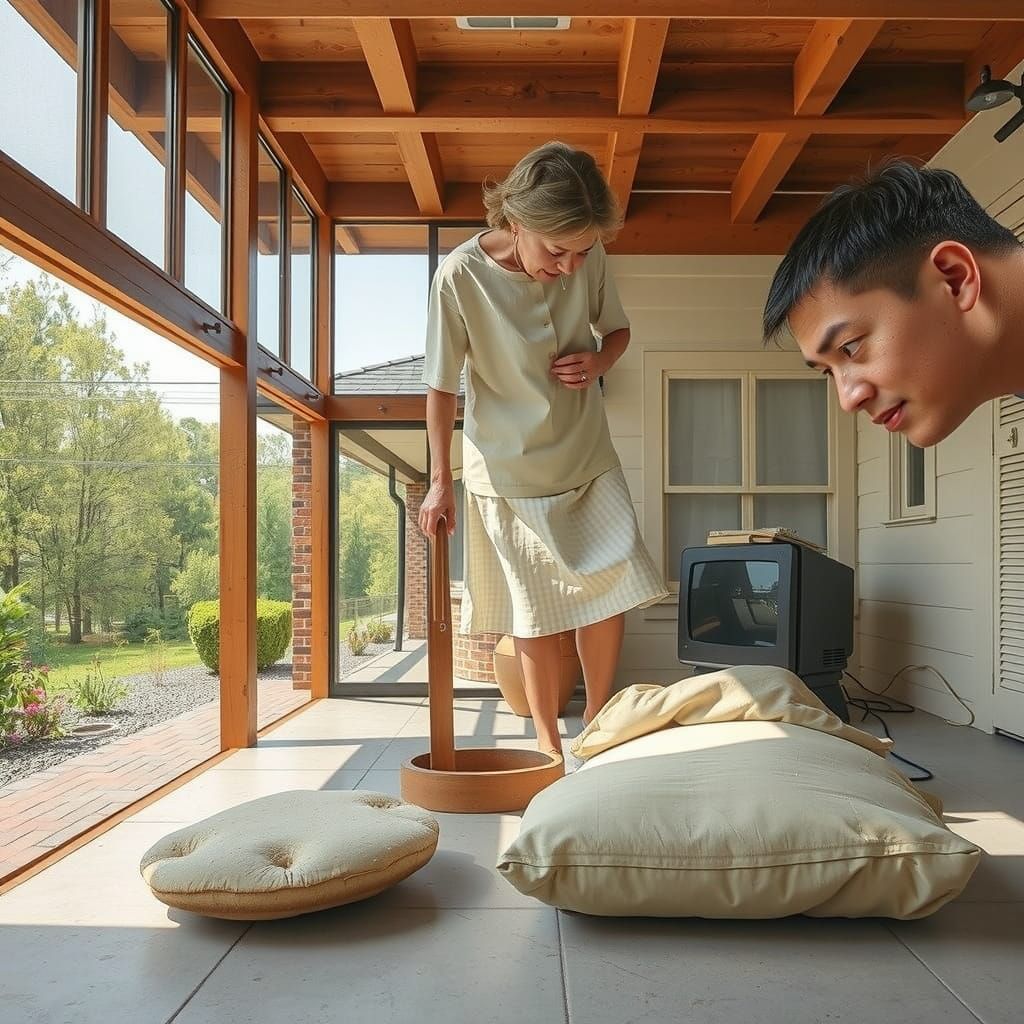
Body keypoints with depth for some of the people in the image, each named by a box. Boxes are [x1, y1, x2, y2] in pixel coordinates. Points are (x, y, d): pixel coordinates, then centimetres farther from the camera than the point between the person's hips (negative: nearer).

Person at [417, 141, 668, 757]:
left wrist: (599, 362, -16)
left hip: (588, 456, 3)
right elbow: (442, 386, -12)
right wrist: (441, 482, -8)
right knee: (536, 610, 4)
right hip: (510, 470, -3)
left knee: (610, 589, 4)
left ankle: (598, 721, 26)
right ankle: (549, 742, 21)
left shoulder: (589, 259, -12)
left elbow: (618, 329, 7)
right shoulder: (460, 276, -21)